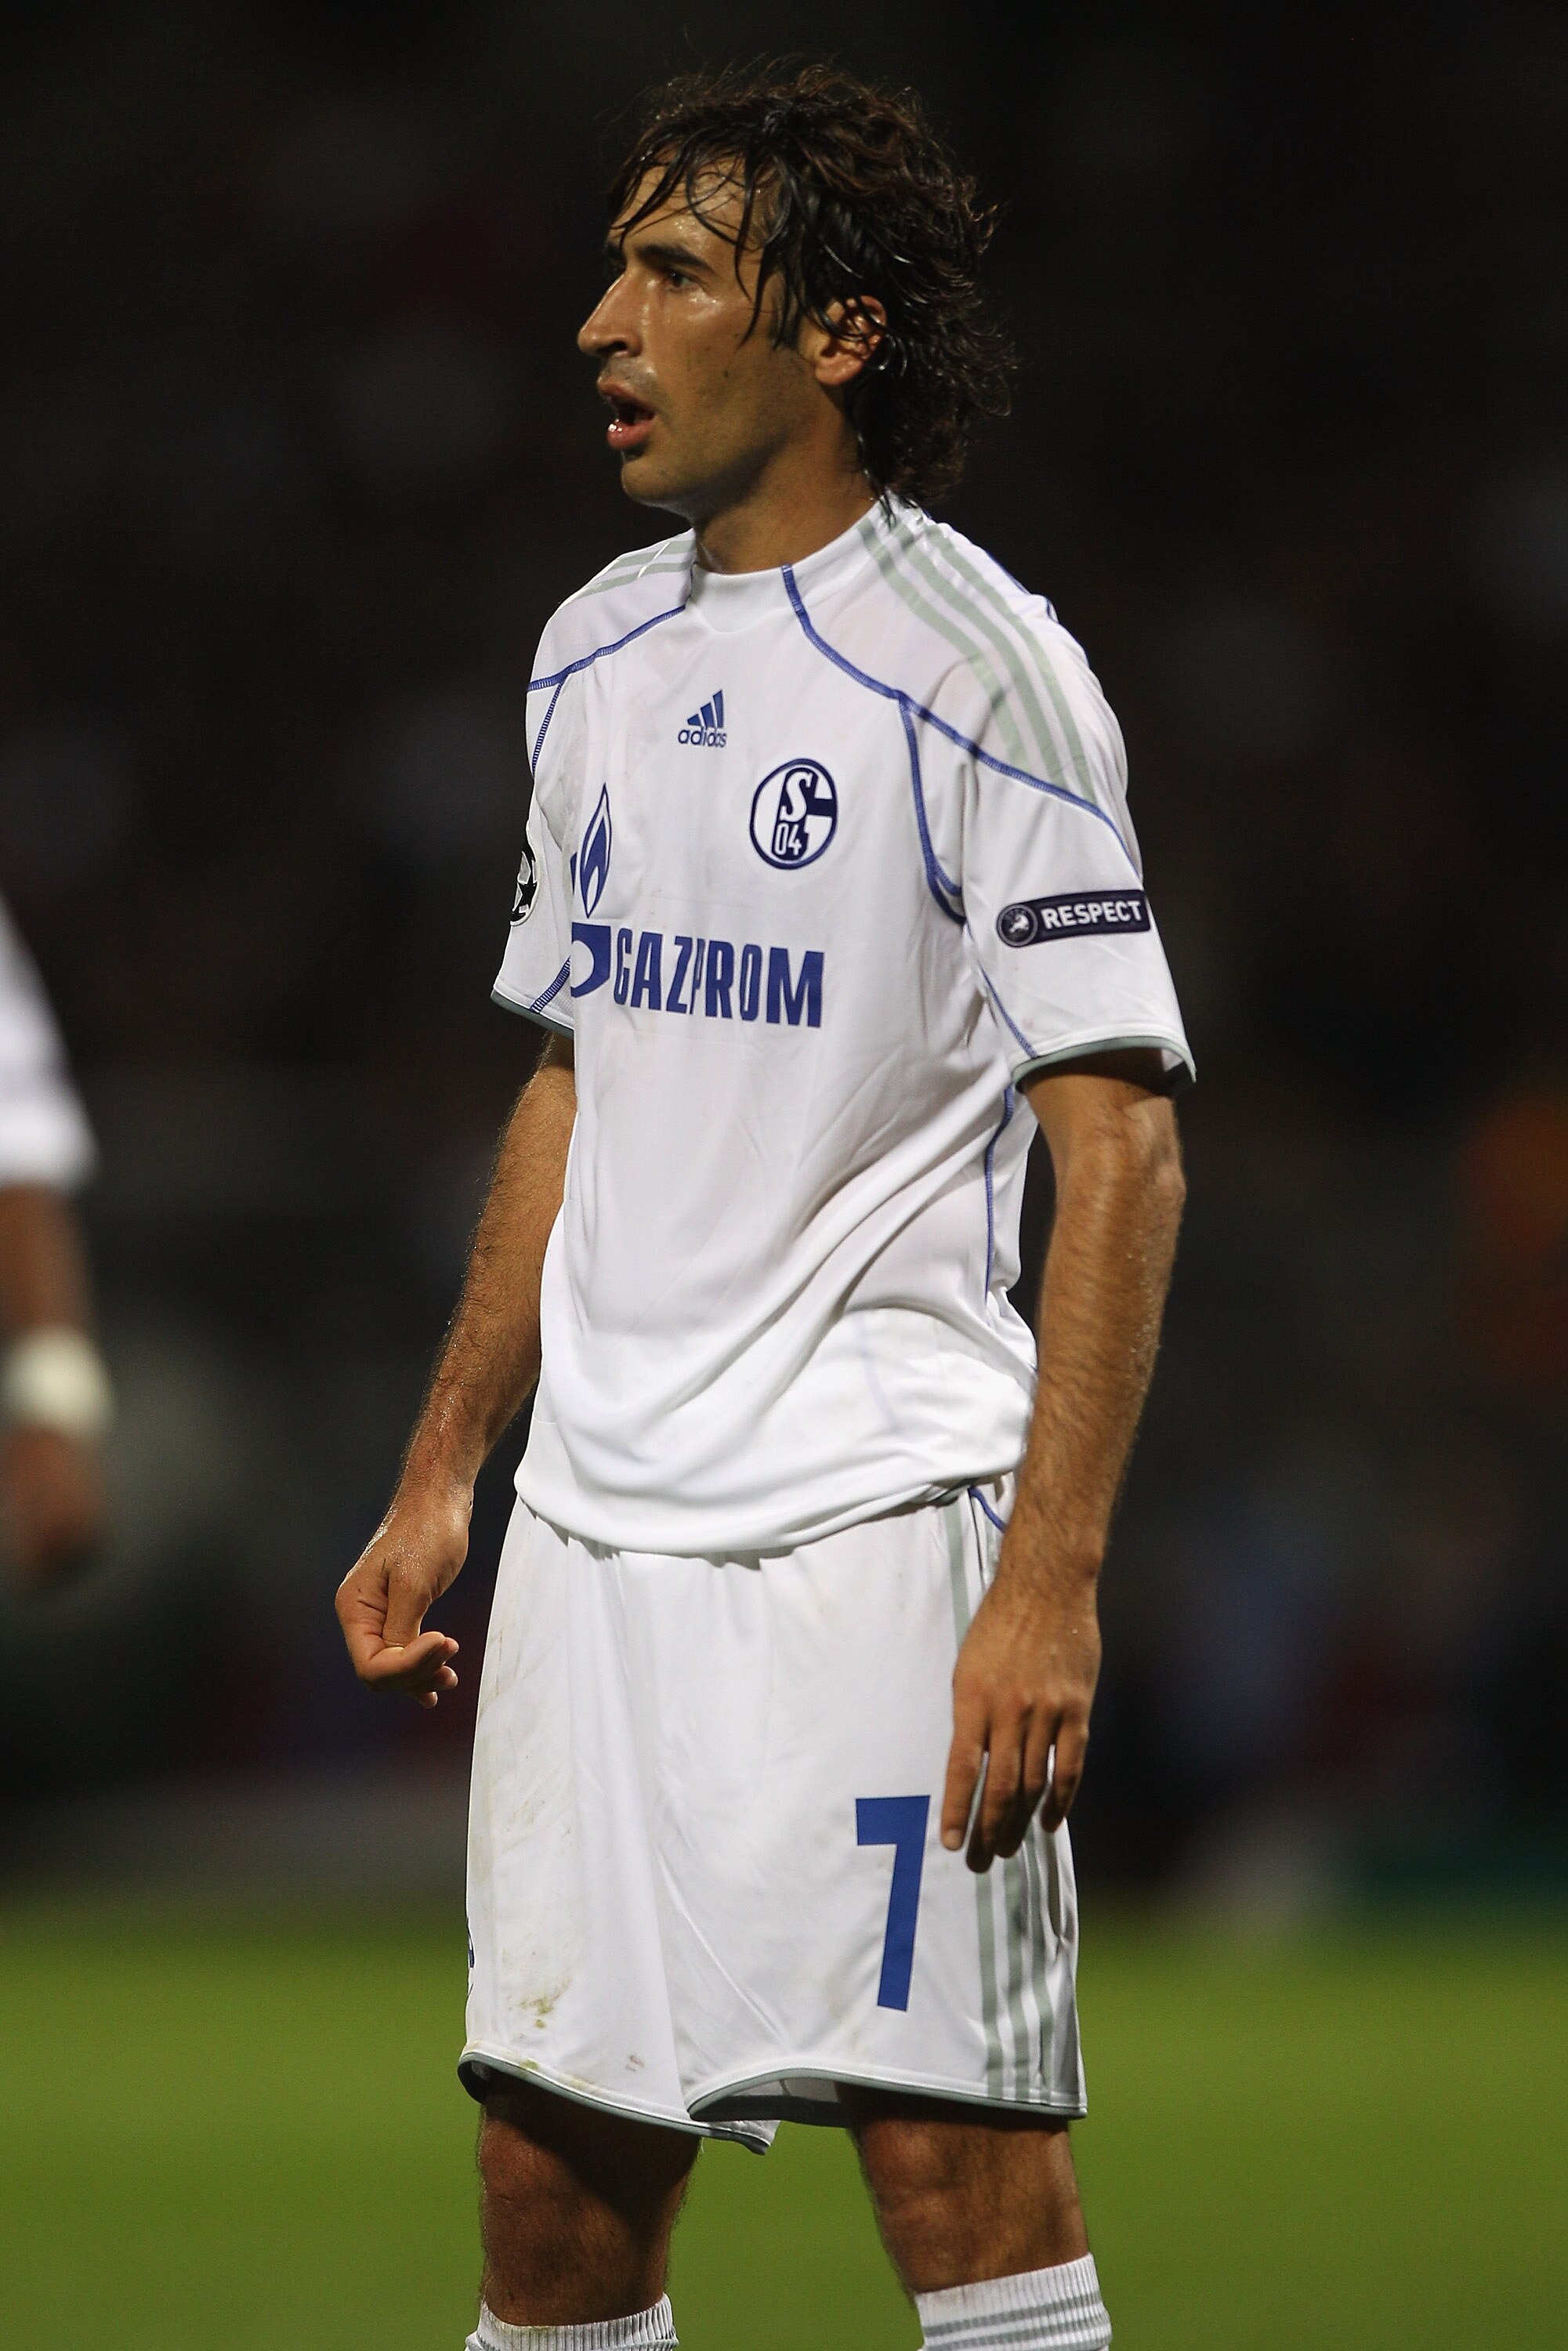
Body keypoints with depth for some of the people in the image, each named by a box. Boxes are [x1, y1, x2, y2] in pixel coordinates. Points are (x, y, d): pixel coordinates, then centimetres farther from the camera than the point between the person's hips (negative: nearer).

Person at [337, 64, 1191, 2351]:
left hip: (884, 1523, -7)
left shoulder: (982, 674, -9)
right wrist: (441, 1471, 19)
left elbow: (1120, 1149, -12)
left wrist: (1049, 1579, -19)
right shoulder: (597, 655, 13)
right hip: (598, 1535, 7)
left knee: (960, 2160, -10)